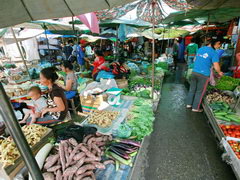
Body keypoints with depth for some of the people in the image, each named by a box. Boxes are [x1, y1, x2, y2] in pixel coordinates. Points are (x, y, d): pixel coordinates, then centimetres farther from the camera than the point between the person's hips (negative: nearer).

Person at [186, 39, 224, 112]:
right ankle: (195, 108, 18)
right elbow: (216, 67, -13)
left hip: (194, 72, 6)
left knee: (192, 89, 16)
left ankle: (189, 104, 28)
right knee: (200, 92, 7)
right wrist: (219, 73, 7)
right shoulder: (214, 53, -10)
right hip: (204, 75, -6)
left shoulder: (200, 49, 10)